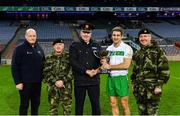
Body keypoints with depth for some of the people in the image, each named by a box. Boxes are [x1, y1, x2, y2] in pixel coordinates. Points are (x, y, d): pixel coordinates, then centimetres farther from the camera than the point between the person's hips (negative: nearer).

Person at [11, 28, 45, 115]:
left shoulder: (39, 48, 10)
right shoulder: (20, 48, -8)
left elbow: (43, 64, 18)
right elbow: (14, 66, -11)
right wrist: (17, 82, -16)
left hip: (37, 82, 5)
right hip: (25, 82, -5)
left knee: (36, 103, 14)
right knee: (24, 105, 5)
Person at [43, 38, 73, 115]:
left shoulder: (68, 56, 4)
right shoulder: (48, 58, 8)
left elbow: (71, 71, -3)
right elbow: (46, 72, 1)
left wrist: (63, 81, -13)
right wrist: (55, 81, -11)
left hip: (66, 86, -1)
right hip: (52, 87, 1)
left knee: (67, 107, 1)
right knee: (53, 107, 5)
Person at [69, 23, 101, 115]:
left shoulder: (96, 46, 12)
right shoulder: (74, 46, 4)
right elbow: (73, 62, -8)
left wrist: (97, 70, -12)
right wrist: (86, 71, -14)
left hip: (94, 80, 2)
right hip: (79, 81, -2)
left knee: (96, 104, 6)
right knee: (79, 104, 7)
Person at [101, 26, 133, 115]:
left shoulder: (127, 48, -6)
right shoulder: (109, 48, 12)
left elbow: (126, 65, -15)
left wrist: (110, 66, -13)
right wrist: (104, 62, -6)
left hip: (121, 78, -5)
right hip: (110, 78, 5)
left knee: (124, 104, -1)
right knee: (113, 104, 9)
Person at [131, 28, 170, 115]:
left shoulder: (158, 51, -3)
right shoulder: (138, 53, 16)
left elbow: (164, 70, -8)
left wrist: (159, 85, -14)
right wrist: (133, 83, 18)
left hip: (152, 89, -6)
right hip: (139, 90, 6)